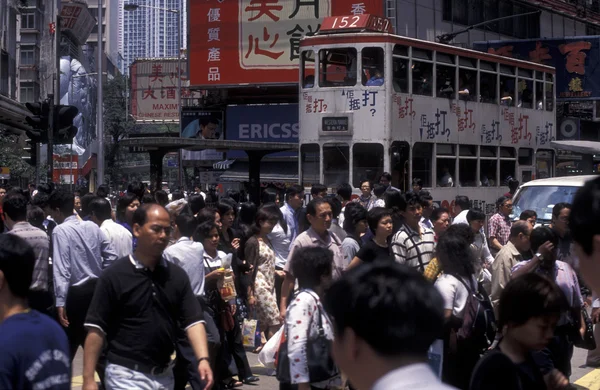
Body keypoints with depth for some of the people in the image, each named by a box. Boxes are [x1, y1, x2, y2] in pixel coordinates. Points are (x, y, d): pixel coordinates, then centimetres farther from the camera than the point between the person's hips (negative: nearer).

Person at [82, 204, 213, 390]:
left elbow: (193, 320, -1)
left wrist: (202, 359, -18)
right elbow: (96, 329, -8)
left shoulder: (177, 276, 4)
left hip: (164, 375, 5)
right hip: (126, 375, -5)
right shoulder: (114, 276, -8)